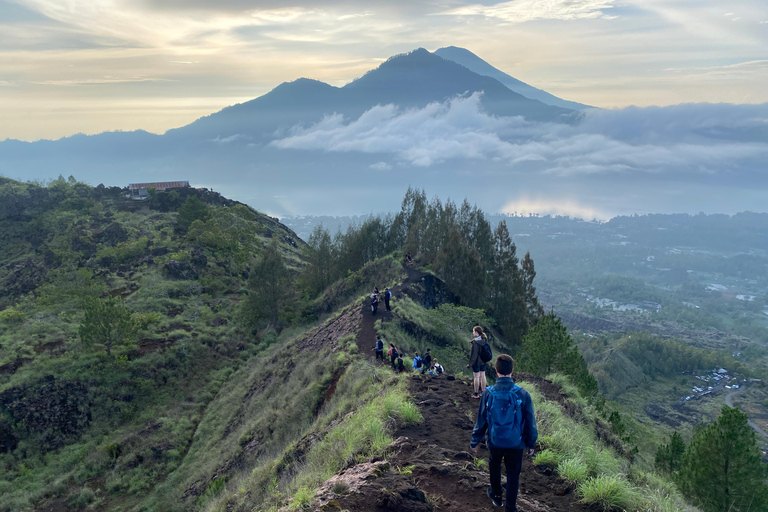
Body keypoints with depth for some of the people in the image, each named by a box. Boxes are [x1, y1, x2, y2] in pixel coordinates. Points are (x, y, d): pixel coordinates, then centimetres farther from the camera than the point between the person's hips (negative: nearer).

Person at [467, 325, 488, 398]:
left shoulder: (475, 342, -21)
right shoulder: (484, 340, 1)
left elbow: (473, 353, -19)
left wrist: (470, 363, -12)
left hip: (476, 361, -7)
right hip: (483, 361, 7)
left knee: (476, 377, 2)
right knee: (483, 376, 14)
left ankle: (476, 393, 10)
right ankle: (483, 392, 23)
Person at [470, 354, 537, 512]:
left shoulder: (488, 393, -16)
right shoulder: (522, 394, -17)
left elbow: (481, 420, -8)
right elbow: (530, 422, -9)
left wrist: (474, 441, 5)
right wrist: (531, 444, 6)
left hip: (495, 442, 2)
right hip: (516, 444, -1)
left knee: (494, 468, 27)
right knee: (513, 475, 16)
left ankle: (496, 496, 47)